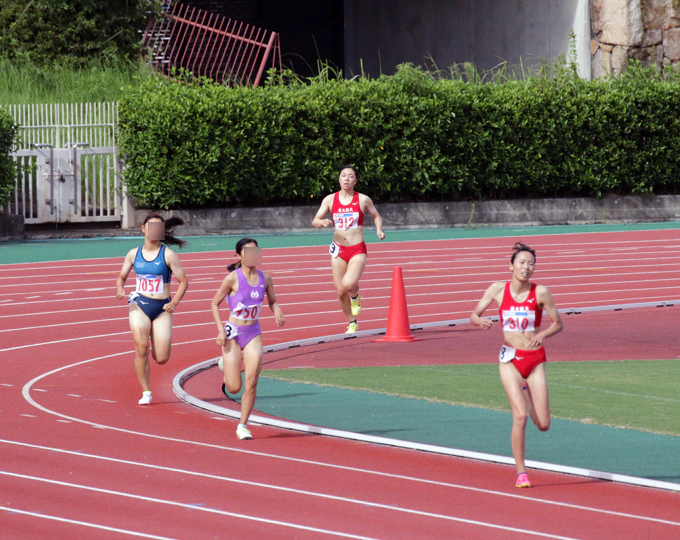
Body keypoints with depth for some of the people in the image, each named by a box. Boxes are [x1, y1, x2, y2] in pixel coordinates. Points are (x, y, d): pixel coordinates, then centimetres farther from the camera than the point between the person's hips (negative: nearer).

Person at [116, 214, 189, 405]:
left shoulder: (168, 255, -5)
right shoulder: (134, 254, 4)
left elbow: (183, 281, -3)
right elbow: (122, 277, 15)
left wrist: (174, 303, -16)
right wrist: (120, 289, -8)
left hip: (162, 309, -1)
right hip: (139, 305, 1)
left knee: (162, 359, -4)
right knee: (141, 348, -14)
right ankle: (146, 393, 1)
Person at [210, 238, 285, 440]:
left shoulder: (265, 278, 1)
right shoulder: (232, 278, -12)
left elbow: (272, 302, 14)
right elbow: (214, 303, -4)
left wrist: (277, 311, -9)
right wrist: (221, 330, -12)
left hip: (253, 334, 3)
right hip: (233, 333, -3)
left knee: (252, 383, -8)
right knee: (234, 388, -3)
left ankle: (242, 425, 6)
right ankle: (225, 366, 32)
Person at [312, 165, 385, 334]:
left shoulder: (363, 200, -1)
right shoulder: (330, 199, 3)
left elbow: (376, 216, 15)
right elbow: (315, 221, 2)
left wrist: (379, 229, -5)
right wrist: (322, 222, -21)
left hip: (358, 250, -3)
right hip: (338, 250, 3)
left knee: (348, 284, -26)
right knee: (340, 292, 5)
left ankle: (355, 296, 11)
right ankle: (352, 323, 27)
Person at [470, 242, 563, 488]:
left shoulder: (540, 292, -8)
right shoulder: (498, 290, -5)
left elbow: (558, 323, -1)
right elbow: (474, 315, 3)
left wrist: (543, 334, -21)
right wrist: (481, 321, -20)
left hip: (535, 359, 1)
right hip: (510, 359, -1)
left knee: (543, 425, 2)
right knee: (520, 416, -17)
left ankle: (525, 394, 37)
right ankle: (521, 472, -6)